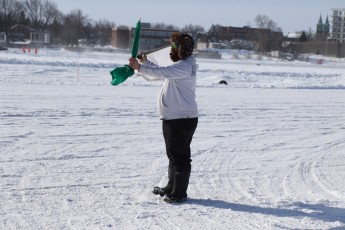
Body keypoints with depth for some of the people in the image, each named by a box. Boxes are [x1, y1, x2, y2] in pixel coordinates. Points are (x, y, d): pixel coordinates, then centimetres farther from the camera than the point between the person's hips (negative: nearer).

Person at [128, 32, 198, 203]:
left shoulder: (185, 66, -15)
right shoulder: (181, 65, 19)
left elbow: (161, 72, -29)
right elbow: (159, 73, 22)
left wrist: (140, 67, -27)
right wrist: (145, 62, 13)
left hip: (182, 119, -11)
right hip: (173, 118, 11)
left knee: (180, 156, -4)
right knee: (174, 155, 18)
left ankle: (179, 193, 2)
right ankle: (171, 188, 29)